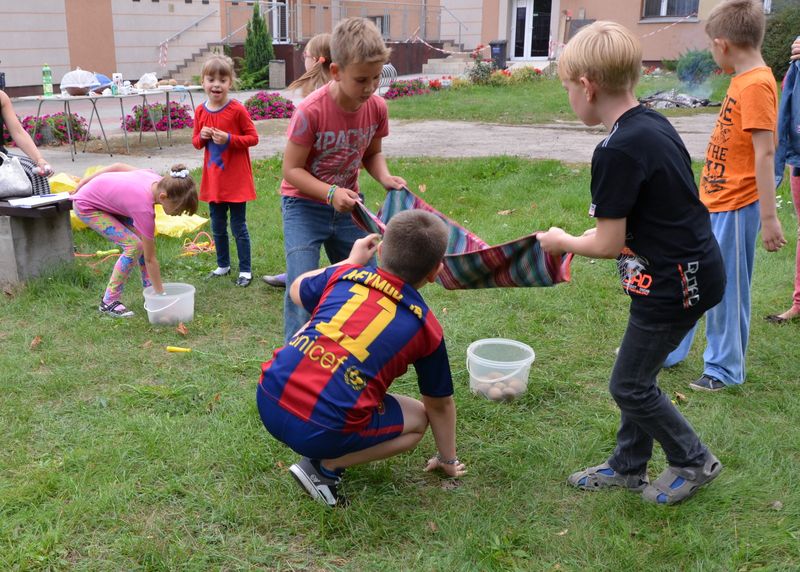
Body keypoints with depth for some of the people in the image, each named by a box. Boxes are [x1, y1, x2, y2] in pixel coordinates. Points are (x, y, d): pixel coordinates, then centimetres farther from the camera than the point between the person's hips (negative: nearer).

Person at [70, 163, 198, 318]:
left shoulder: (158, 181, -17)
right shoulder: (144, 208, -36)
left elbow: (118, 166, -2)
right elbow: (150, 259, -28)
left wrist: (85, 181, 10)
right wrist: (161, 295, -21)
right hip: (86, 206, -8)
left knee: (144, 240, -2)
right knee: (134, 245, -18)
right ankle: (109, 302, -7)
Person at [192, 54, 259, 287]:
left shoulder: (237, 110, -12)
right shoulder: (200, 111, 2)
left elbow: (253, 137, -9)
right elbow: (196, 143, 11)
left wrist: (229, 139, -21)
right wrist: (202, 137, -11)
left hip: (236, 179, -5)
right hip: (213, 179, 5)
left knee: (238, 227, 3)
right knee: (217, 227, 16)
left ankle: (245, 270, 14)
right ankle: (223, 265, 32)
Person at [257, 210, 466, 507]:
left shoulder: (344, 275, 11)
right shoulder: (425, 326, 5)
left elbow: (297, 290, 36)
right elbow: (440, 405, 19)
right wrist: (448, 460, 37)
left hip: (268, 401, 4)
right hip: (322, 431, -4)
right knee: (418, 419, 20)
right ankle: (325, 466, 4)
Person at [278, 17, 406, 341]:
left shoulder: (377, 108, -11)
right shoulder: (310, 111, -26)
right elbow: (292, 169, -19)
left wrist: (385, 178, -14)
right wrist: (331, 192, -32)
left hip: (347, 205, 5)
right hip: (304, 205, -5)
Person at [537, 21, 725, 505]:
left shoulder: (616, 152, -24)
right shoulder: (655, 124, 5)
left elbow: (608, 245, -19)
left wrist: (562, 242, -1)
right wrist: (604, 232, 12)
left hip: (674, 284, -9)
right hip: (696, 269, 9)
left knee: (630, 385, 7)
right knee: (638, 375, 19)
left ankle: (694, 461, 26)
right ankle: (628, 466, 34)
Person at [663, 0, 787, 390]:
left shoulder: (756, 84, -18)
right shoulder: (742, 80, 10)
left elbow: (765, 153, -21)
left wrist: (769, 217, -22)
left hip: (734, 208, -10)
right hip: (710, 201, 10)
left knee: (726, 289, 3)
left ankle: (724, 369, 20)